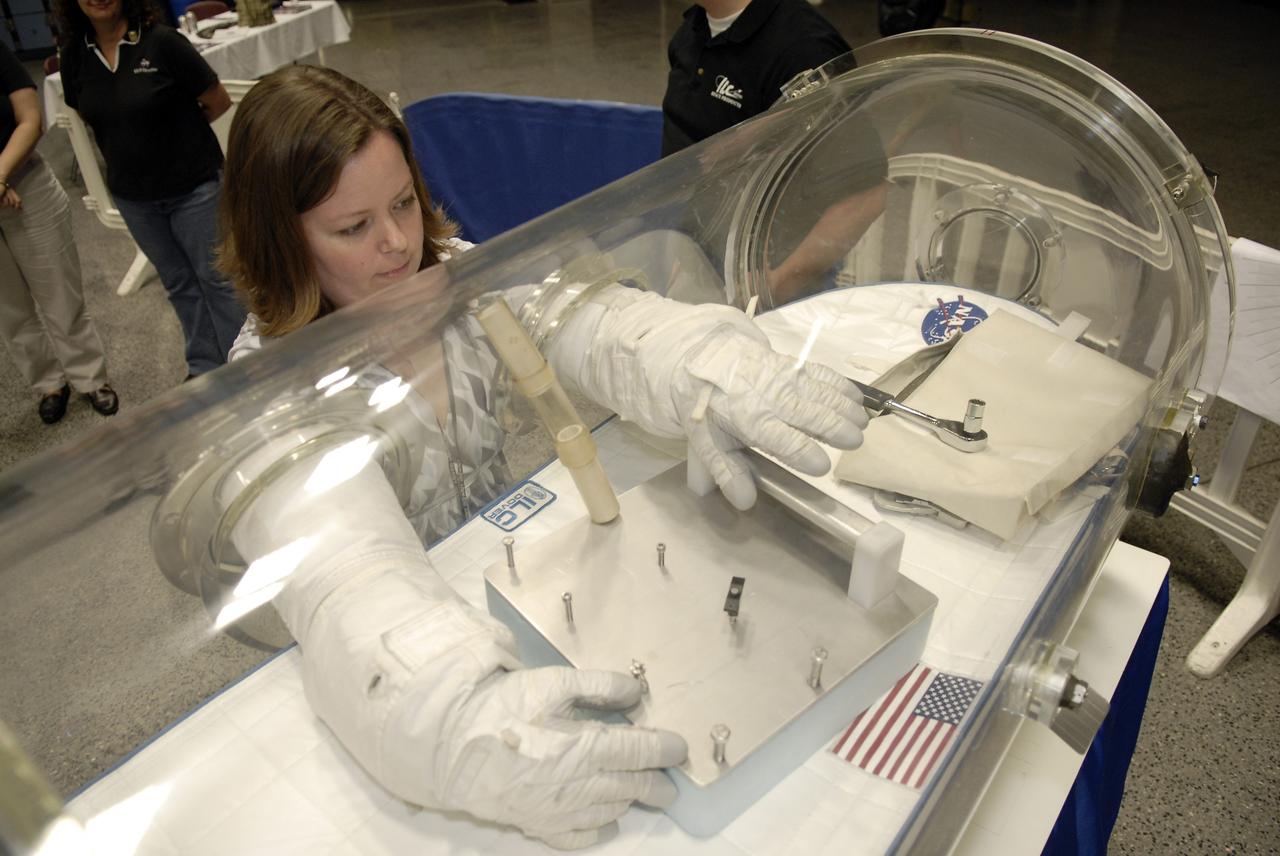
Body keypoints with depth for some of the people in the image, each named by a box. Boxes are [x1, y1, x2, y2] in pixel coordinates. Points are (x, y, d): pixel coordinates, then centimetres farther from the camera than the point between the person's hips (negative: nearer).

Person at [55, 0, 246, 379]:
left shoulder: (161, 41, -16)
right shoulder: (75, 55, -1)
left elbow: (219, 101, -10)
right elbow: (88, 116, 13)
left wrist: (176, 130, 1)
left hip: (193, 187, -5)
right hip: (133, 197, 5)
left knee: (215, 277, 5)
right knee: (178, 283, 16)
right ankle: (205, 366, 31)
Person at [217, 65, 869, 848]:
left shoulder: (454, 275, -8)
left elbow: (587, 321, -25)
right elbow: (337, 570, -39)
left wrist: (709, 377, -47)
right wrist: (460, 721, -57)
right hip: (402, 630, -4)